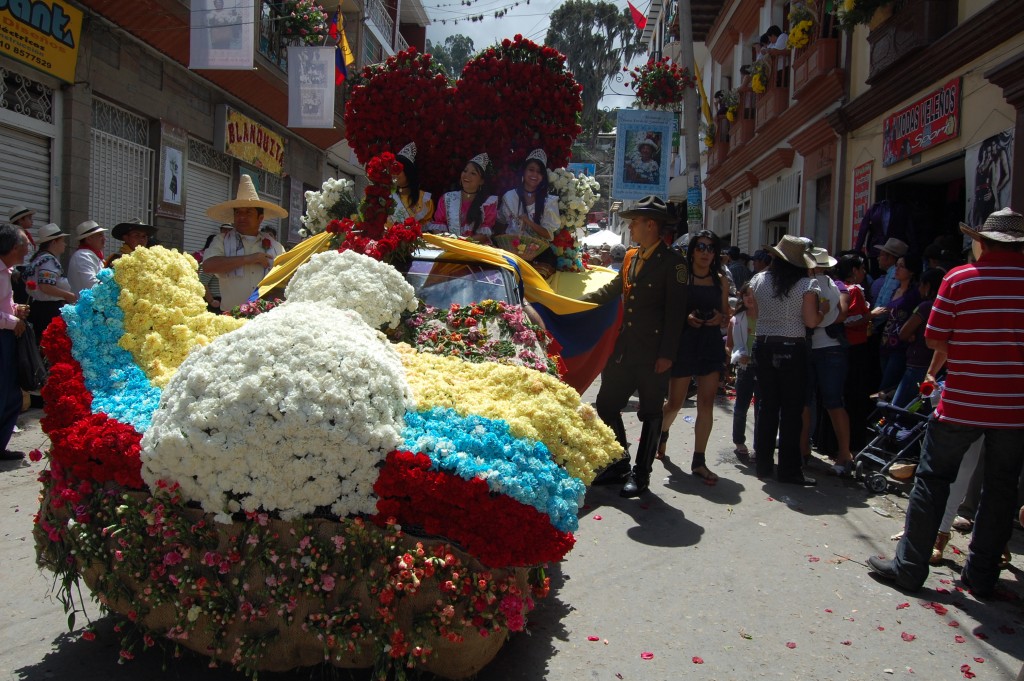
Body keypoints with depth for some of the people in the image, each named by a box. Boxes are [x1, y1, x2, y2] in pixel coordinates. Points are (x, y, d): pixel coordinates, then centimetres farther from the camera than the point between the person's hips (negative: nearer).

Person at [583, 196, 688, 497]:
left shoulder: (672, 262, -10)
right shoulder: (631, 257, 12)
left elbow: (675, 311, -14)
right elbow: (612, 289, 23)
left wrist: (667, 354, -17)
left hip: (653, 353, -7)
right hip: (625, 347, 7)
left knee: (650, 413, 6)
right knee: (606, 404, 10)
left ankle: (641, 474, 18)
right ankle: (619, 464, 25)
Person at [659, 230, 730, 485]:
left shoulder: (720, 281, 9)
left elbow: (726, 317, 15)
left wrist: (721, 318, -6)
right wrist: (686, 317, -19)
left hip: (712, 344, 3)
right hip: (684, 342, -3)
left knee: (706, 404, -1)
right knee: (675, 402, 4)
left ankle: (698, 461, 6)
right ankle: (661, 432, 37)